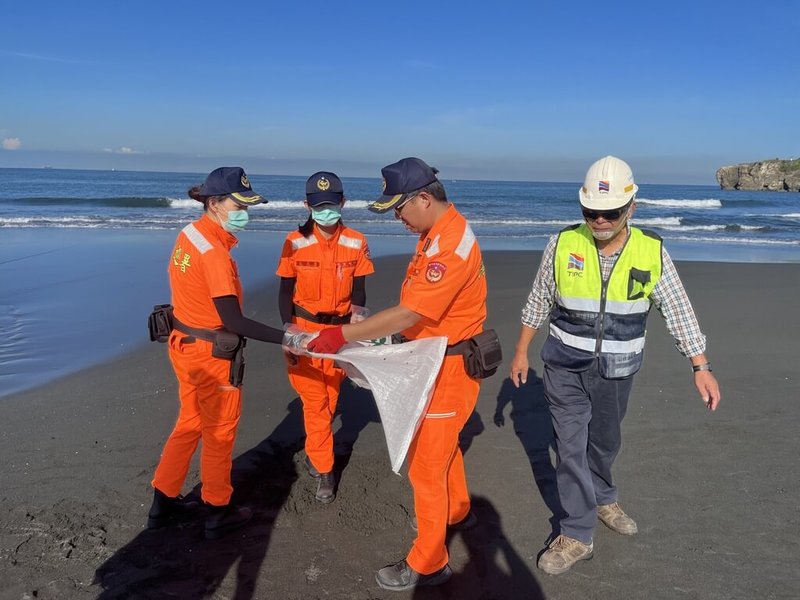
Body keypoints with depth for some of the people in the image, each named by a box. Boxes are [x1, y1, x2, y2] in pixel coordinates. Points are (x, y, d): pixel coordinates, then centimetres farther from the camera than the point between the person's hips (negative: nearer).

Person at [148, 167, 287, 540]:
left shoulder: (190, 234, 2)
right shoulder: (214, 253, -25)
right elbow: (234, 322, -27)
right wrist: (286, 338, -27)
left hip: (185, 344, 8)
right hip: (212, 355, -8)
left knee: (189, 424, 22)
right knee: (219, 433, 10)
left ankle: (163, 504, 35)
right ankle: (218, 513, 27)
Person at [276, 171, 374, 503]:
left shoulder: (356, 243, -4)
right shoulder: (295, 243, -8)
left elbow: (358, 292, 2)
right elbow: (285, 293, -2)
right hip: (305, 330, -2)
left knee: (330, 400, 12)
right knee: (314, 403, -1)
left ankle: (313, 452, 35)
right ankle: (324, 471, 10)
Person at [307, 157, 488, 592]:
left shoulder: (452, 246, -26)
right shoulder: (437, 232, 6)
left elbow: (408, 314, -29)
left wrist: (341, 335, -26)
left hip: (448, 367, -10)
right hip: (433, 357, 10)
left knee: (425, 464, 1)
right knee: (443, 444, 27)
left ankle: (427, 564, 17)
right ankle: (457, 511, 50)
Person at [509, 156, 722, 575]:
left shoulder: (651, 251, -9)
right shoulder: (563, 244, -11)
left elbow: (679, 312, -3)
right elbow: (538, 302, 0)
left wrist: (701, 368, -6)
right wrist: (521, 352, 4)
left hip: (617, 371, 2)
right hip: (565, 367, -1)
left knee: (604, 443, 19)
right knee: (570, 448, 0)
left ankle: (601, 499, 46)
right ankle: (577, 536, 13)